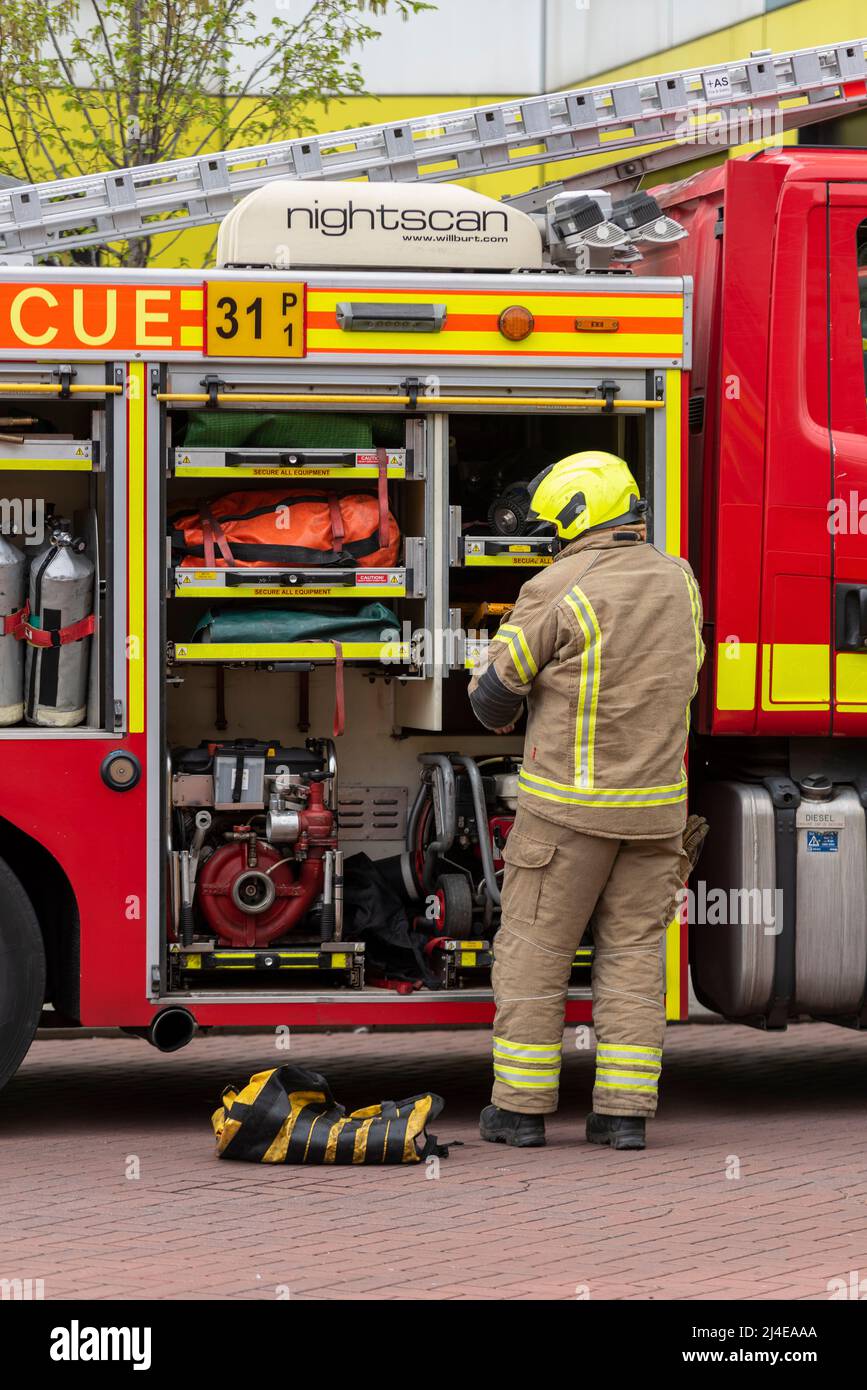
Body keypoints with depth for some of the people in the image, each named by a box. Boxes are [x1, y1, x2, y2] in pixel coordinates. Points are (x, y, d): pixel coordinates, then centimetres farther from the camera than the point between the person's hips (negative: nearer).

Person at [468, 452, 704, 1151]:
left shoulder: (558, 590, -13)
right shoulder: (678, 581, 6)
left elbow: (496, 690, -6)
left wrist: (502, 717, 18)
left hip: (570, 803, -5)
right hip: (656, 805, 5)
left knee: (534, 948, 5)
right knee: (632, 953, 9)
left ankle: (522, 1106, 7)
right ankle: (625, 1112, 5)